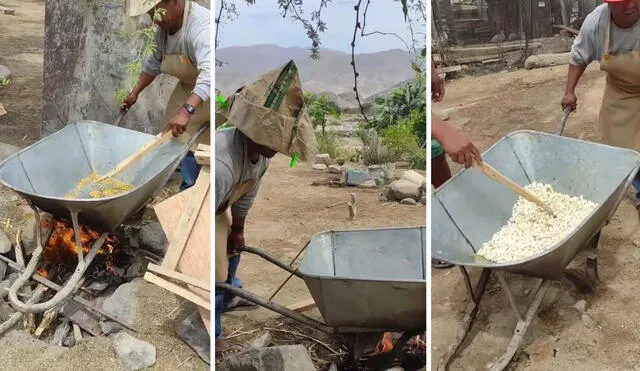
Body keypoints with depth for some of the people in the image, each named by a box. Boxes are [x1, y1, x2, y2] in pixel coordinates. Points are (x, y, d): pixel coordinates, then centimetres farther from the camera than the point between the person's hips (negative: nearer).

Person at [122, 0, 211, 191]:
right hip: (189, 88, 9)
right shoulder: (164, 29, -3)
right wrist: (135, 93, 15)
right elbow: (154, 62, 15)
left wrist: (186, 111, -56)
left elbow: (209, 74, -48)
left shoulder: (201, 26, -33)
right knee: (178, 138, 6)